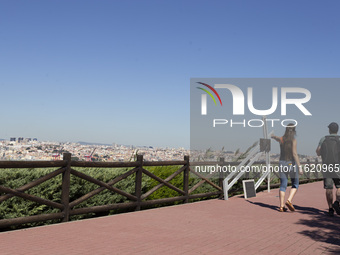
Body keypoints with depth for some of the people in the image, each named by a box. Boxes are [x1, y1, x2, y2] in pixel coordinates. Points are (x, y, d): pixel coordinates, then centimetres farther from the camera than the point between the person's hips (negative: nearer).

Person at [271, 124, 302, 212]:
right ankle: (289, 200, -10)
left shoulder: (281, 139, 4)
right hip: (291, 163, -4)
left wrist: (273, 136, 53)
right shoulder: (293, 140, -10)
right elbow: (294, 153, -19)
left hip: (282, 163, 4)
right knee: (295, 185, 10)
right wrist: (299, 166, -19)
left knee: (283, 185, 6)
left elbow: (276, 138, 28)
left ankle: (281, 206, 2)